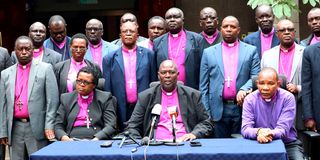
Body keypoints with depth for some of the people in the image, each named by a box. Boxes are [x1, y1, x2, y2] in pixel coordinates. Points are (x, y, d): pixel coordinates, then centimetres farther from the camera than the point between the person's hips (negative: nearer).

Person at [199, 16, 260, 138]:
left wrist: (244, 89, -18)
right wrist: (205, 113, 1)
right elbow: (204, 86, 8)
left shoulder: (251, 51, 10)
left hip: (243, 108, 0)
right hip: (218, 110, 0)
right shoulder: (209, 52, 10)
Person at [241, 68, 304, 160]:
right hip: (259, 144, 0)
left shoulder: (287, 98, -6)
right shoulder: (250, 99, -3)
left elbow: (283, 129, -13)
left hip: (288, 143, 0)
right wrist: (258, 132, -34)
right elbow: (245, 128, -11)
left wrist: (271, 134, -36)